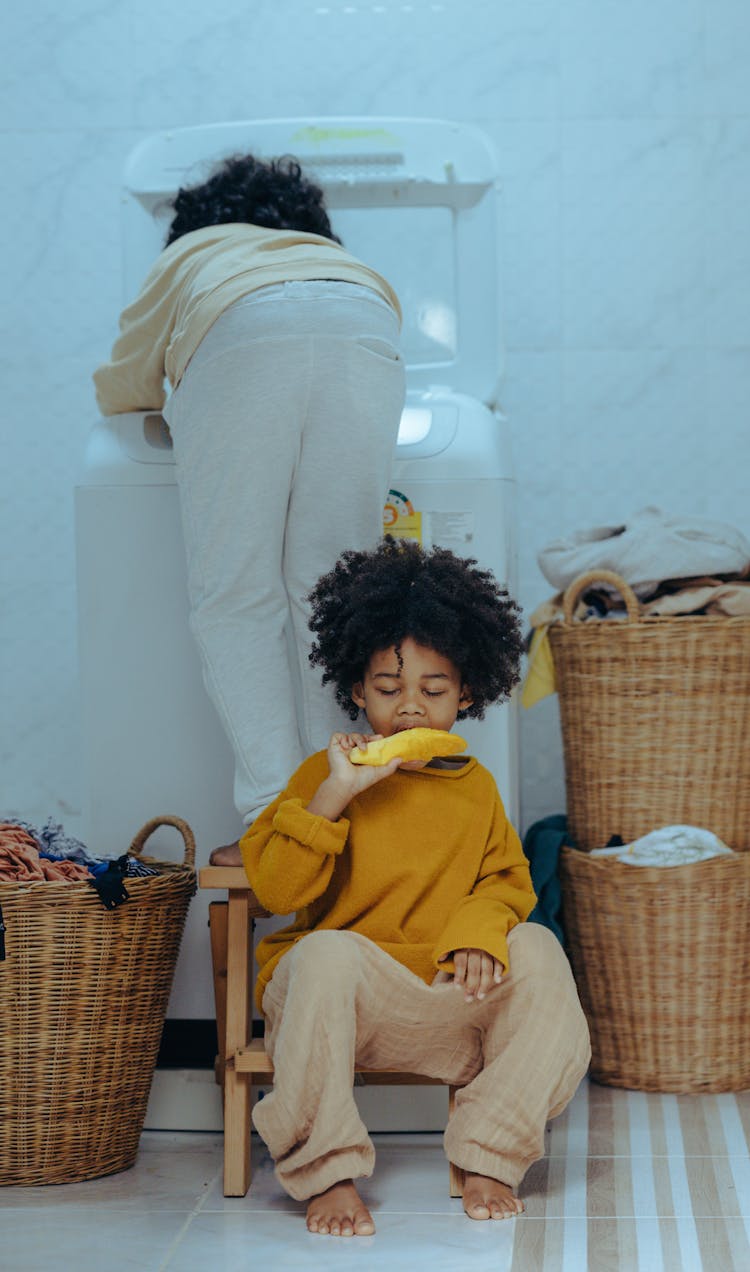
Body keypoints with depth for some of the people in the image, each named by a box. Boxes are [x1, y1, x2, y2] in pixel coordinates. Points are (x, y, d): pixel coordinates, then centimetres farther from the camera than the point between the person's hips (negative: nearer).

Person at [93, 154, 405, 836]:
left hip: (239, 339, -2)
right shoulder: (341, 260, 45)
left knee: (236, 595, 0)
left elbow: (121, 388, 44)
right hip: (362, 336, 2)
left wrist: (174, 394, 64)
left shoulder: (190, 254, 41)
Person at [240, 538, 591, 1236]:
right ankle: (326, 1170, -22)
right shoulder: (327, 774, 0)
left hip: (445, 997, 4)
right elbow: (275, 890, -11)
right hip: (341, 993, -3)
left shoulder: (475, 786, 12)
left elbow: (507, 879, 12)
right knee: (328, 953, -37)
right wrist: (333, 794, -22)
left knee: (537, 950, -20)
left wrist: (479, 931, -12)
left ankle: (488, 1154, -9)